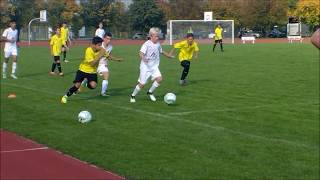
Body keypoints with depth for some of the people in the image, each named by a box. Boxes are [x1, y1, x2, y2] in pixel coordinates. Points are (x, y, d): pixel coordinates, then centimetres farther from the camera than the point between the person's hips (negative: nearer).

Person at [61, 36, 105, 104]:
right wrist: (100, 56, -39)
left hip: (92, 71, 3)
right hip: (83, 70, -3)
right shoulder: (89, 51, -26)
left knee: (93, 85, -22)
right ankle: (66, 96, 13)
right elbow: (92, 63, -33)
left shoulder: (101, 50, -12)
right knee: (77, 85, -11)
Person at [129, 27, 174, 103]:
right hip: (145, 66, -6)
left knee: (159, 78, -16)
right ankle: (133, 96, 19)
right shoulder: (146, 44, -15)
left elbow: (162, 51, 25)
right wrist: (143, 58, -48)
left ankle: (150, 92, 7)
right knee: (142, 84, -5)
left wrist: (169, 56, 36)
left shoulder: (158, 44, 6)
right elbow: (141, 52, -28)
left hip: (154, 66, 6)